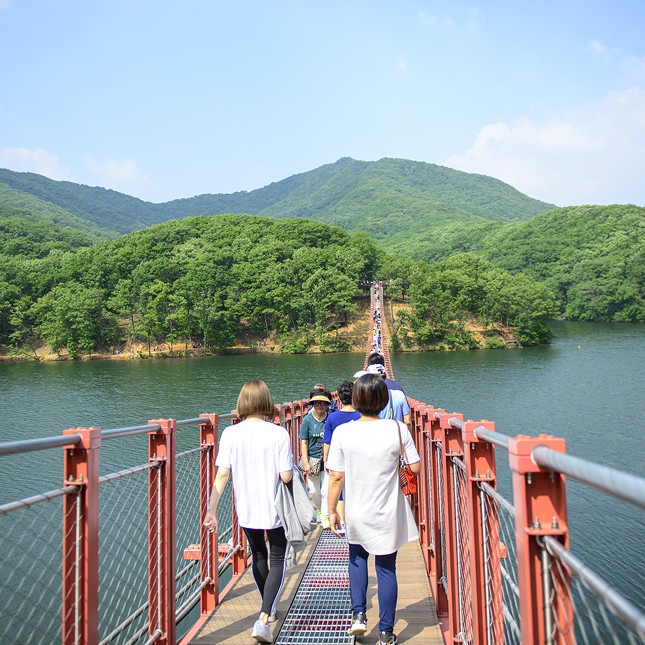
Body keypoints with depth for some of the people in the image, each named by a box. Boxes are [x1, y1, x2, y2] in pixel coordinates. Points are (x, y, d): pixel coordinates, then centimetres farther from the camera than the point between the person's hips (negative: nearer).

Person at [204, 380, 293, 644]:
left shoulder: (230, 434, -11)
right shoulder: (279, 434, -16)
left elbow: (222, 474, -13)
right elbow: (286, 476, -16)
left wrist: (212, 509, -10)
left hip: (246, 510, 3)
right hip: (274, 509, -3)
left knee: (258, 556, 25)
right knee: (277, 561, 13)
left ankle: (268, 607, 44)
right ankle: (263, 619, -2)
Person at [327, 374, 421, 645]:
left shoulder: (342, 432, -14)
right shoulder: (398, 429, -13)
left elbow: (336, 476, -10)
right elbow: (416, 468, -6)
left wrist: (332, 511, -1)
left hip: (356, 513, 1)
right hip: (388, 514, -1)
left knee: (357, 557, 27)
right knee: (386, 567, 13)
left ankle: (359, 614, 18)